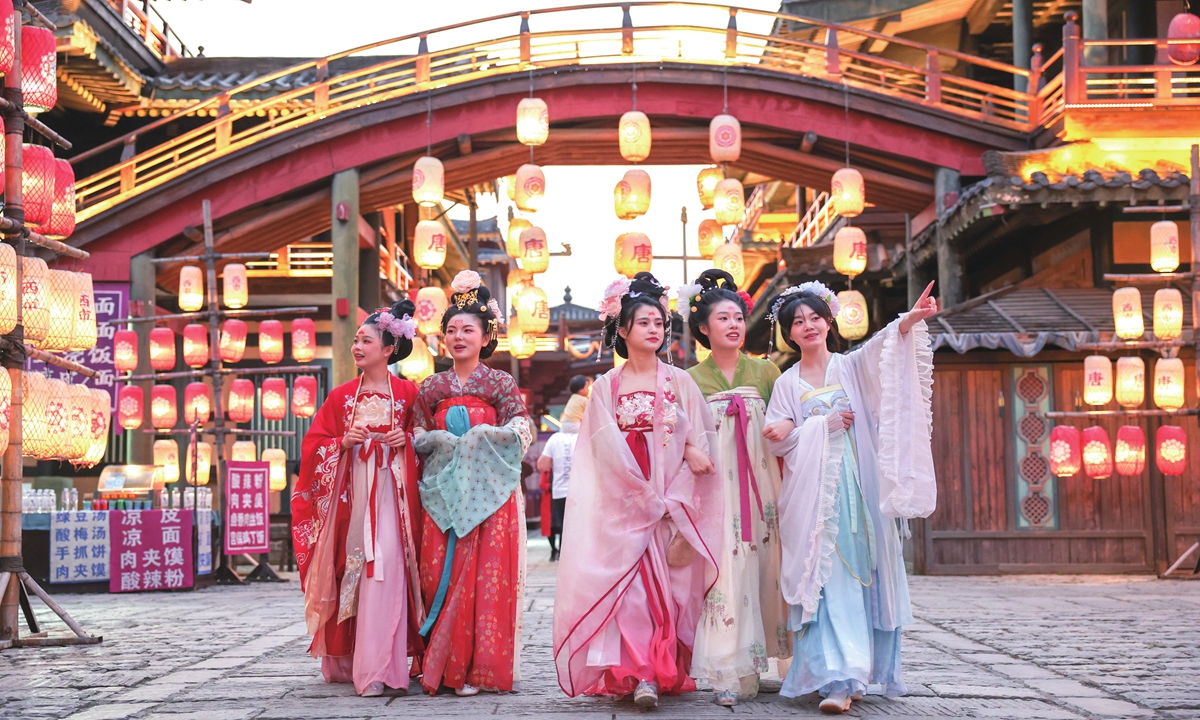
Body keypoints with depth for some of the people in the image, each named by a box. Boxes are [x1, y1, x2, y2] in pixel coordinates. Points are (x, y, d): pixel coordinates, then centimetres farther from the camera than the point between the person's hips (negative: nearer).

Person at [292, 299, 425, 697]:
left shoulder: (408, 393, 4)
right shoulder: (341, 396, 10)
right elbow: (313, 445, 10)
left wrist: (408, 439, -8)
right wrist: (343, 442, -7)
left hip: (391, 492, -3)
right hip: (350, 494, 3)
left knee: (386, 572, -12)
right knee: (350, 572, 2)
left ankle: (376, 669, -12)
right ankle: (345, 662, 13)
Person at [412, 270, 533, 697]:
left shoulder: (501, 384, 5)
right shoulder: (431, 388, 14)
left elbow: (522, 432, -1)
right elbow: (417, 437, 16)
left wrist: (485, 436, -15)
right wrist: (438, 440, -5)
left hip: (489, 491, -3)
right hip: (442, 491, 3)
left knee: (486, 575, -7)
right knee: (440, 573, -3)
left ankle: (479, 668, -1)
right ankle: (443, 667, 5)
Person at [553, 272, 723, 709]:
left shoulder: (680, 383, 10)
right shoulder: (607, 387, 6)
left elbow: (698, 442, 5)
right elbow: (608, 451, -2)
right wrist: (647, 497, -10)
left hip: (672, 504, 1)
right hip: (623, 504, -1)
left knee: (671, 586, -3)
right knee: (631, 584, -11)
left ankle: (667, 670, 3)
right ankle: (642, 675, -12)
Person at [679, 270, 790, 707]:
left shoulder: (765, 371, 11)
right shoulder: (691, 380, 7)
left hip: (762, 486, 2)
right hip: (715, 488, -2)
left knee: (765, 569, 1)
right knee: (726, 572, -8)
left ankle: (764, 662, 12)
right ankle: (731, 675, -6)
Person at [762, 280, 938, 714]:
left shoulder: (851, 366, 8)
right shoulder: (787, 384, 11)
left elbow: (883, 346, -12)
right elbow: (777, 441, 3)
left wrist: (910, 321, -32)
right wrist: (823, 425, -8)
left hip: (859, 486, 0)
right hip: (813, 494, 0)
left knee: (862, 575, 1)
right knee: (824, 580, -8)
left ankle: (856, 669, 11)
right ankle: (837, 678, -11)